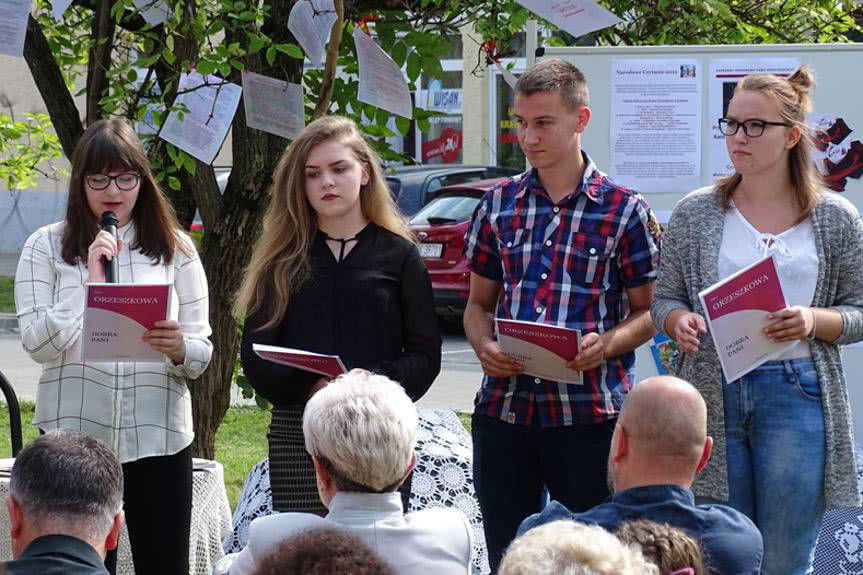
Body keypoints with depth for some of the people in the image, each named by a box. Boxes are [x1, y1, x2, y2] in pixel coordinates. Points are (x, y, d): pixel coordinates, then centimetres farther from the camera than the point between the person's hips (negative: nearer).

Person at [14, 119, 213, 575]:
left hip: (158, 433, 1)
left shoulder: (175, 248, 7)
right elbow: (37, 344, -5)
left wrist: (179, 349, -18)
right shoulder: (47, 246, 4)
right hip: (74, 432, -1)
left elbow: (202, 353, 5)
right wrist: (90, 281, -13)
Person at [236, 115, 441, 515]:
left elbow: (425, 354, 3)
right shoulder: (282, 259, 11)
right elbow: (255, 356, 4)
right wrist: (310, 388, -15)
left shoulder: (398, 255, 8)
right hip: (295, 433, 1)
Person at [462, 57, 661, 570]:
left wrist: (607, 343, -18)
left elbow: (648, 311, 2)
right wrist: (485, 346, -5)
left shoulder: (624, 210, -1)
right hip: (504, 408, 3)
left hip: (590, 415, -3)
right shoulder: (499, 205, 10)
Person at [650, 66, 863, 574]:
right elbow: (664, 299, 10)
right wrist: (679, 322, -12)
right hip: (713, 395, 1)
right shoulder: (696, 213, 6)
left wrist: (813, 321, -13)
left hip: (794, 396, -1)